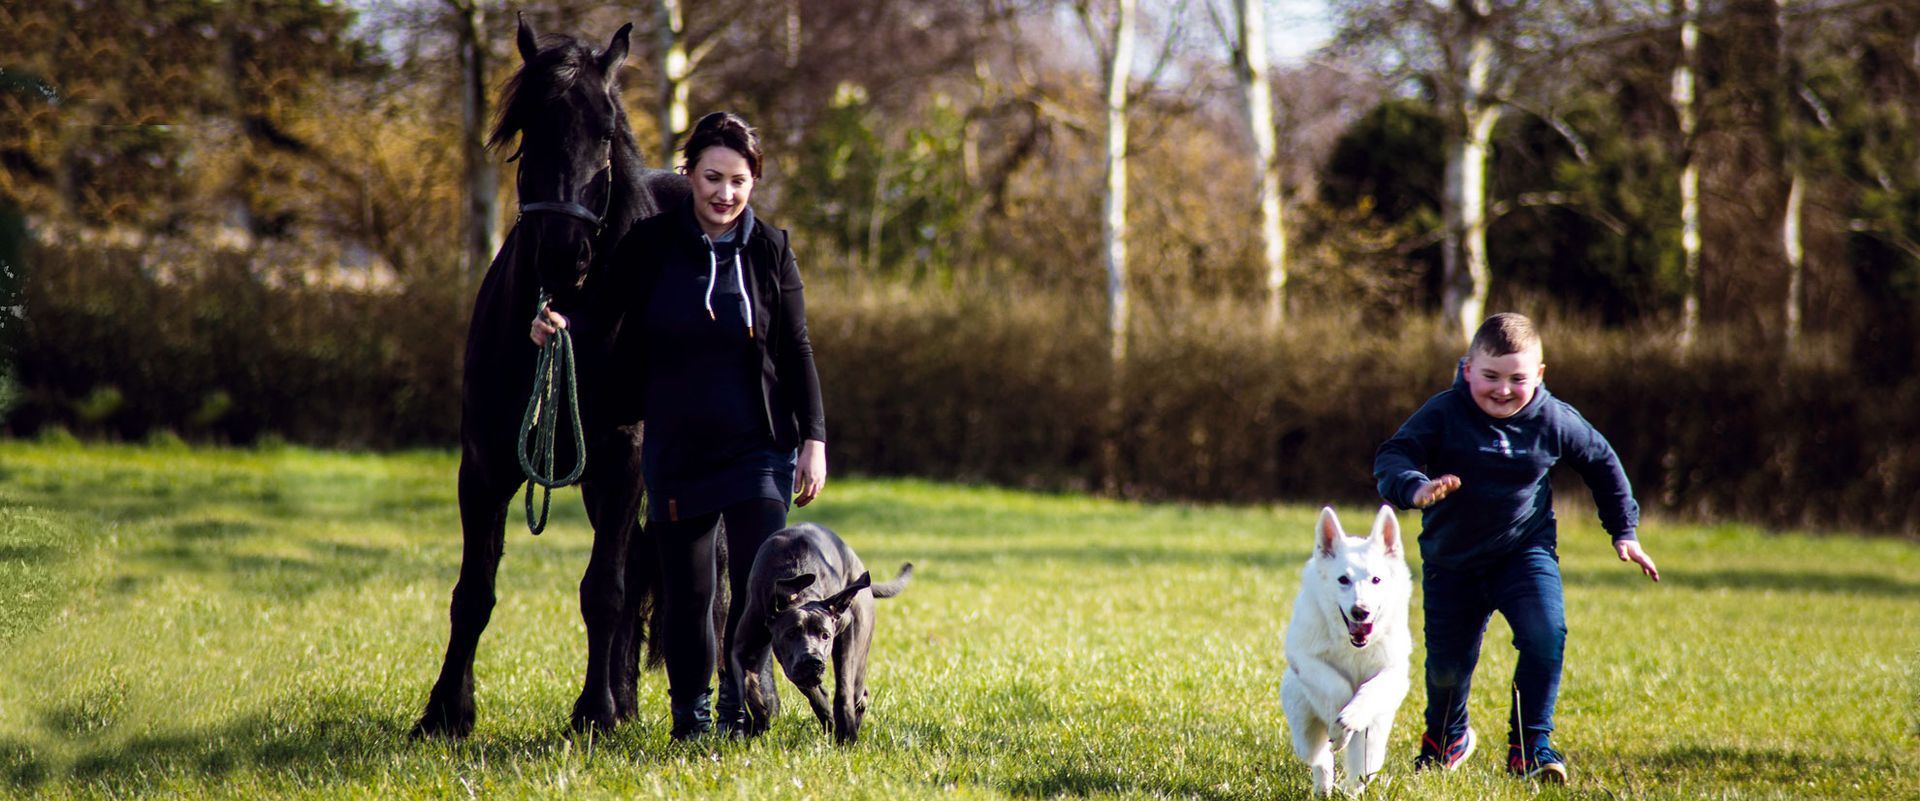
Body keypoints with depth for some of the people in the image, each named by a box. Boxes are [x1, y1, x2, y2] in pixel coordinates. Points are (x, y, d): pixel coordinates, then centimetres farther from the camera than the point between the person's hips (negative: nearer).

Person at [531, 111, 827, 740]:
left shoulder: (770, 251, 1)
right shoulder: (649, 245, -1)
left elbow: (796, 352, 4)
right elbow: (601, 310, -1)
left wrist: (813, 439, -3)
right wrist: (563, 326, -24)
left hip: (758, 448, 0)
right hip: (675, 447, 0)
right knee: (687, 591, 6)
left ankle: (740, 706, 7)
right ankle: (690, 712, 23)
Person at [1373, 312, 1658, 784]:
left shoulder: (1553, 421, -8)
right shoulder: (1444, 415, -15)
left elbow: (1602, 464, 9)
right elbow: (1392, 458, -24)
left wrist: (1624, 531, 11)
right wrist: (1415, 488, -47)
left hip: (1526, 552, 0)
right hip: (1452, 563, 0)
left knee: (1546, 635, -23)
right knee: (1446, 664, 7)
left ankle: (1531, 741, -8)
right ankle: (1446, 737, 40)